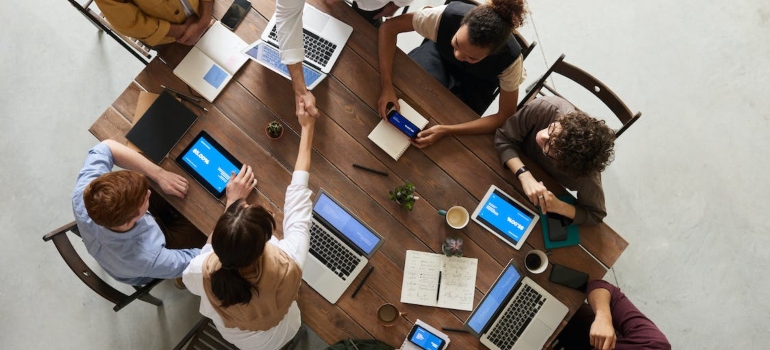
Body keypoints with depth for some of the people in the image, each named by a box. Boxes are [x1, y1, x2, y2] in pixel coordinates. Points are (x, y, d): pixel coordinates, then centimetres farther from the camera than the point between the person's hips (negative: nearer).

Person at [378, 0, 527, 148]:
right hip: (440, 53, 1)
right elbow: (389, 27, -29)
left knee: (451, 118, -20)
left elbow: (506, 117, -30)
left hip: (477, 81, 0)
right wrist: (386, 85, -41)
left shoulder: (510, 58, -39)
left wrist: (446, 130, -41)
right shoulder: (448, 16, -39)